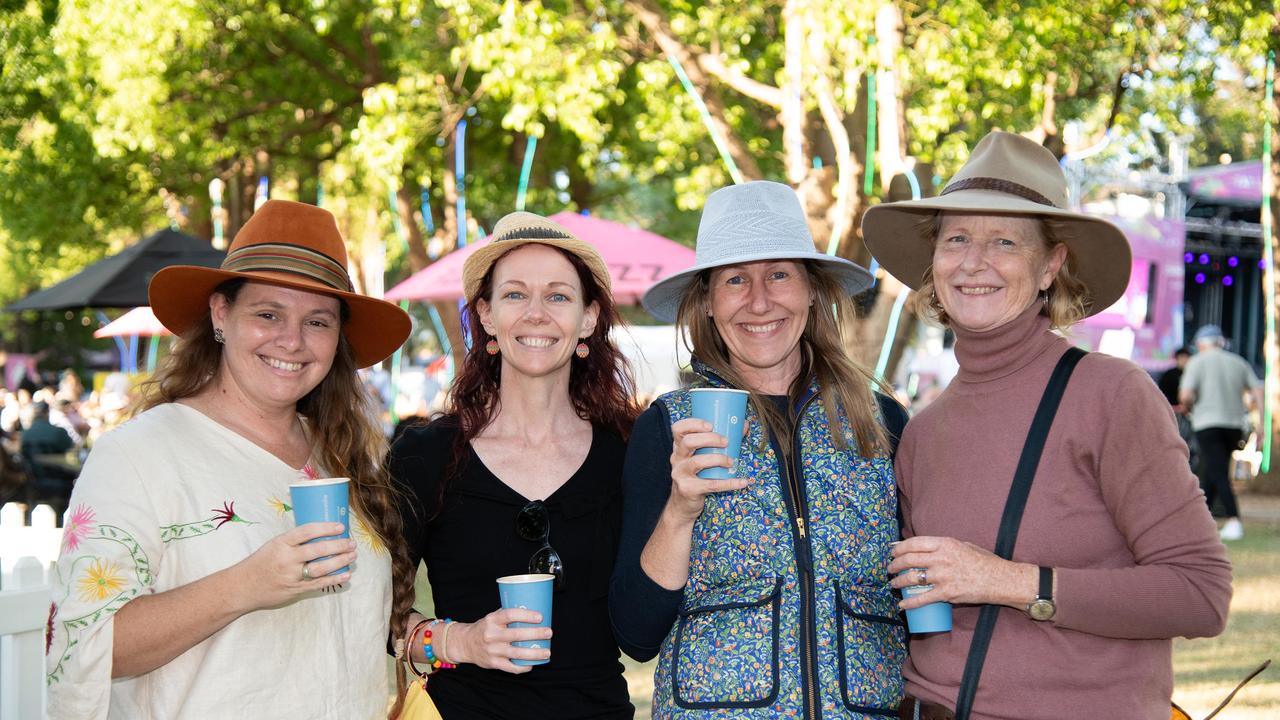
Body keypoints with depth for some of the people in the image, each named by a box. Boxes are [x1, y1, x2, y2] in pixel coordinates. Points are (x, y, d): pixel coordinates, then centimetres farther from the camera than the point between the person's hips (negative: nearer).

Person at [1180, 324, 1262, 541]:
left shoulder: (1198, 362, -1)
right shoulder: (1238, 362, 13)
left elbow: (1185, 395, -12)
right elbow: (1258, 392, 5)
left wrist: (1188, 406, 10)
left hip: (1208, 424, -5)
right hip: (1235, 424, 5)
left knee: (1219, 474, -9)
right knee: (1210, 472, 17)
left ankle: (1234, 522, -22)